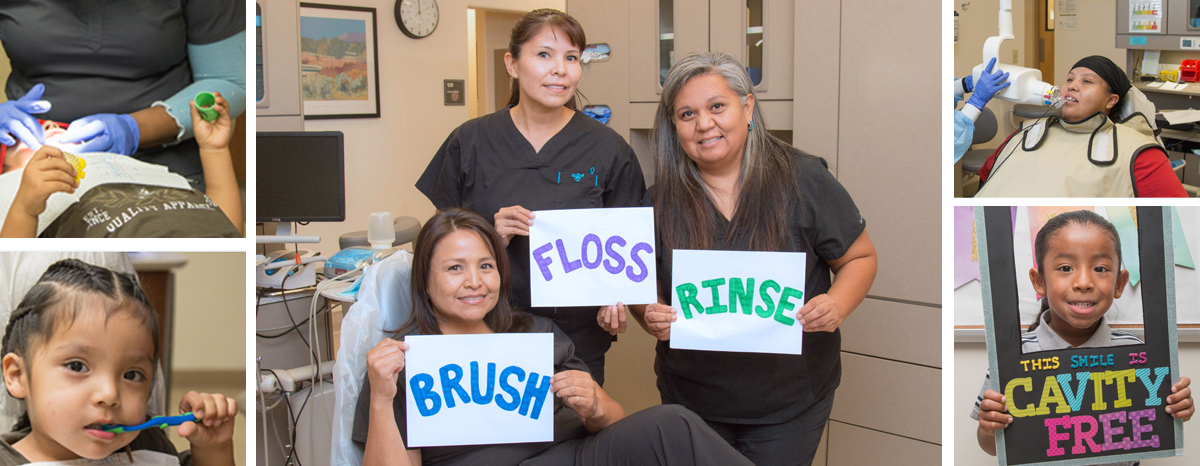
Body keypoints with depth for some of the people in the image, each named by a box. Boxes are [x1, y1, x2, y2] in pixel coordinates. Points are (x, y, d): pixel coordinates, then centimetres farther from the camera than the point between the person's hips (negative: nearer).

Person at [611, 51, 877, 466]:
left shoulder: (803, 179, -10)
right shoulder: (661, 201, -4)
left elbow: (860, 258, -1)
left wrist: (836, 305, -21)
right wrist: (652, 316, -18)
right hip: (690, 397, 2)